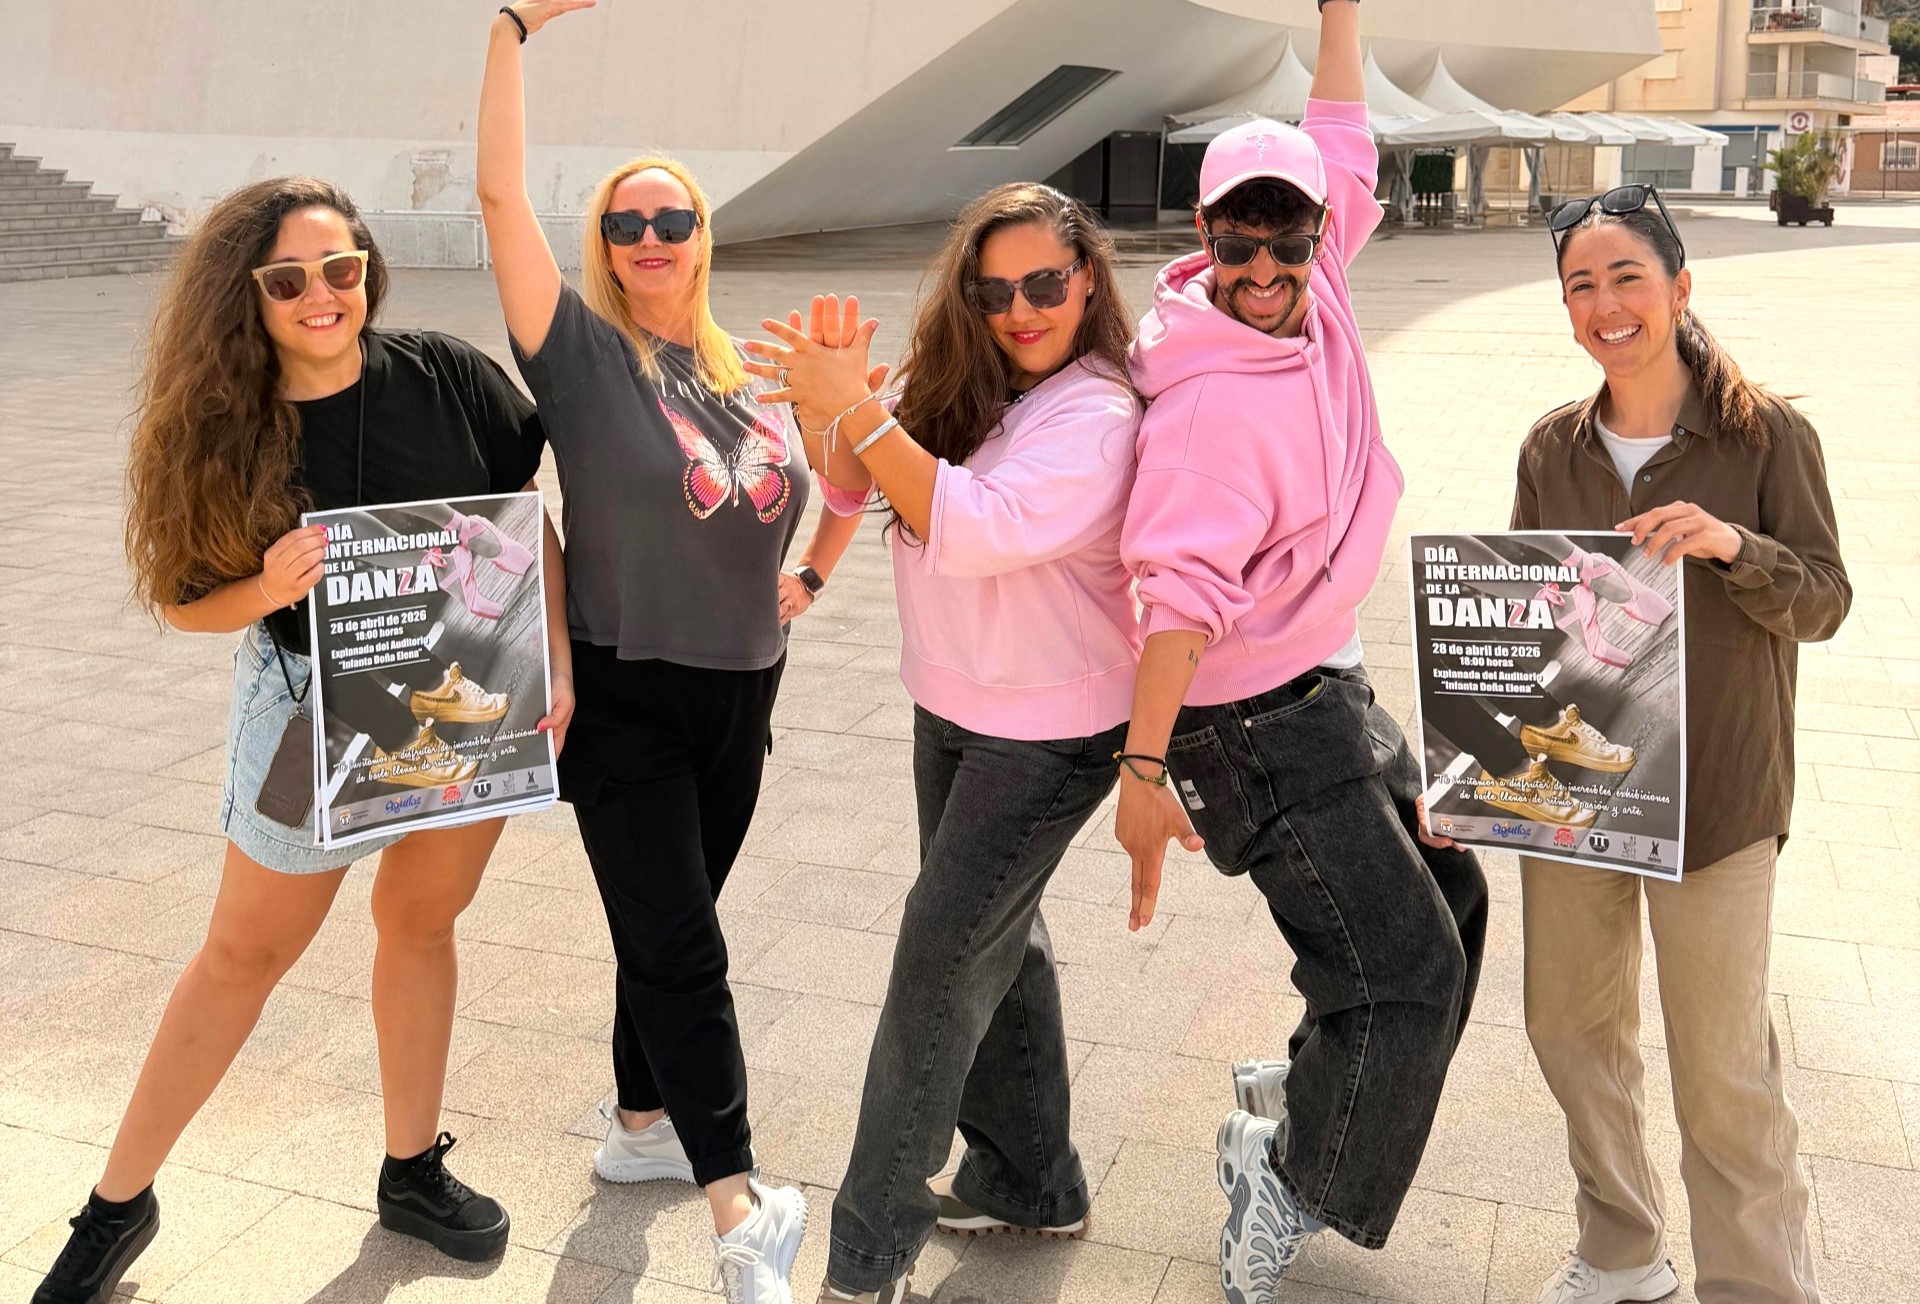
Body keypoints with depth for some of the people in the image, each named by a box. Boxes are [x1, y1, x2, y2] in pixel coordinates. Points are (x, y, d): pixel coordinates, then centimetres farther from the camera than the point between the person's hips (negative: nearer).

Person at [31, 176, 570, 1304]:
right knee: (245, 953, 9)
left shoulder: (448, 376, -11)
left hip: (468, 697, 1)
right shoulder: (221, 429, -11)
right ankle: (119, 1203, 27)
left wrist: (558, 662, -9)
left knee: (421, 921, 16)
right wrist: (269, 589, -24)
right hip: (313, 706, -1)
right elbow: (186, 600, -3)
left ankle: (414, 1171, 34)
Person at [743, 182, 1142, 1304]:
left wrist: (856, 408, -33)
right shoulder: (964, 388, 1)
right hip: (952, 709, 8)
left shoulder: (1098, 418, -20)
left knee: (943, 954, -4)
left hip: (1050, 730, -8)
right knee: (996, 936, 18)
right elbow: (853, 487, 0)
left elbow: (974, 528, -33)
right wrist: (828, 399, -19)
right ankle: (1031, 1183, 37)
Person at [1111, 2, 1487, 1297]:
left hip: (1332, 690, 10)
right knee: (1407, 973, -5)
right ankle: (1289, 1182, 17)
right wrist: (1145, 771, -32)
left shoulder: (1313, 304, 0)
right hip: (1261, 728, -9)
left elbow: (1344, 153, 15)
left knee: (1449, 899, 21)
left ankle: (1295, 1094, 37)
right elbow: (1180, 595, -30)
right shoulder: (1211, 404, -25)